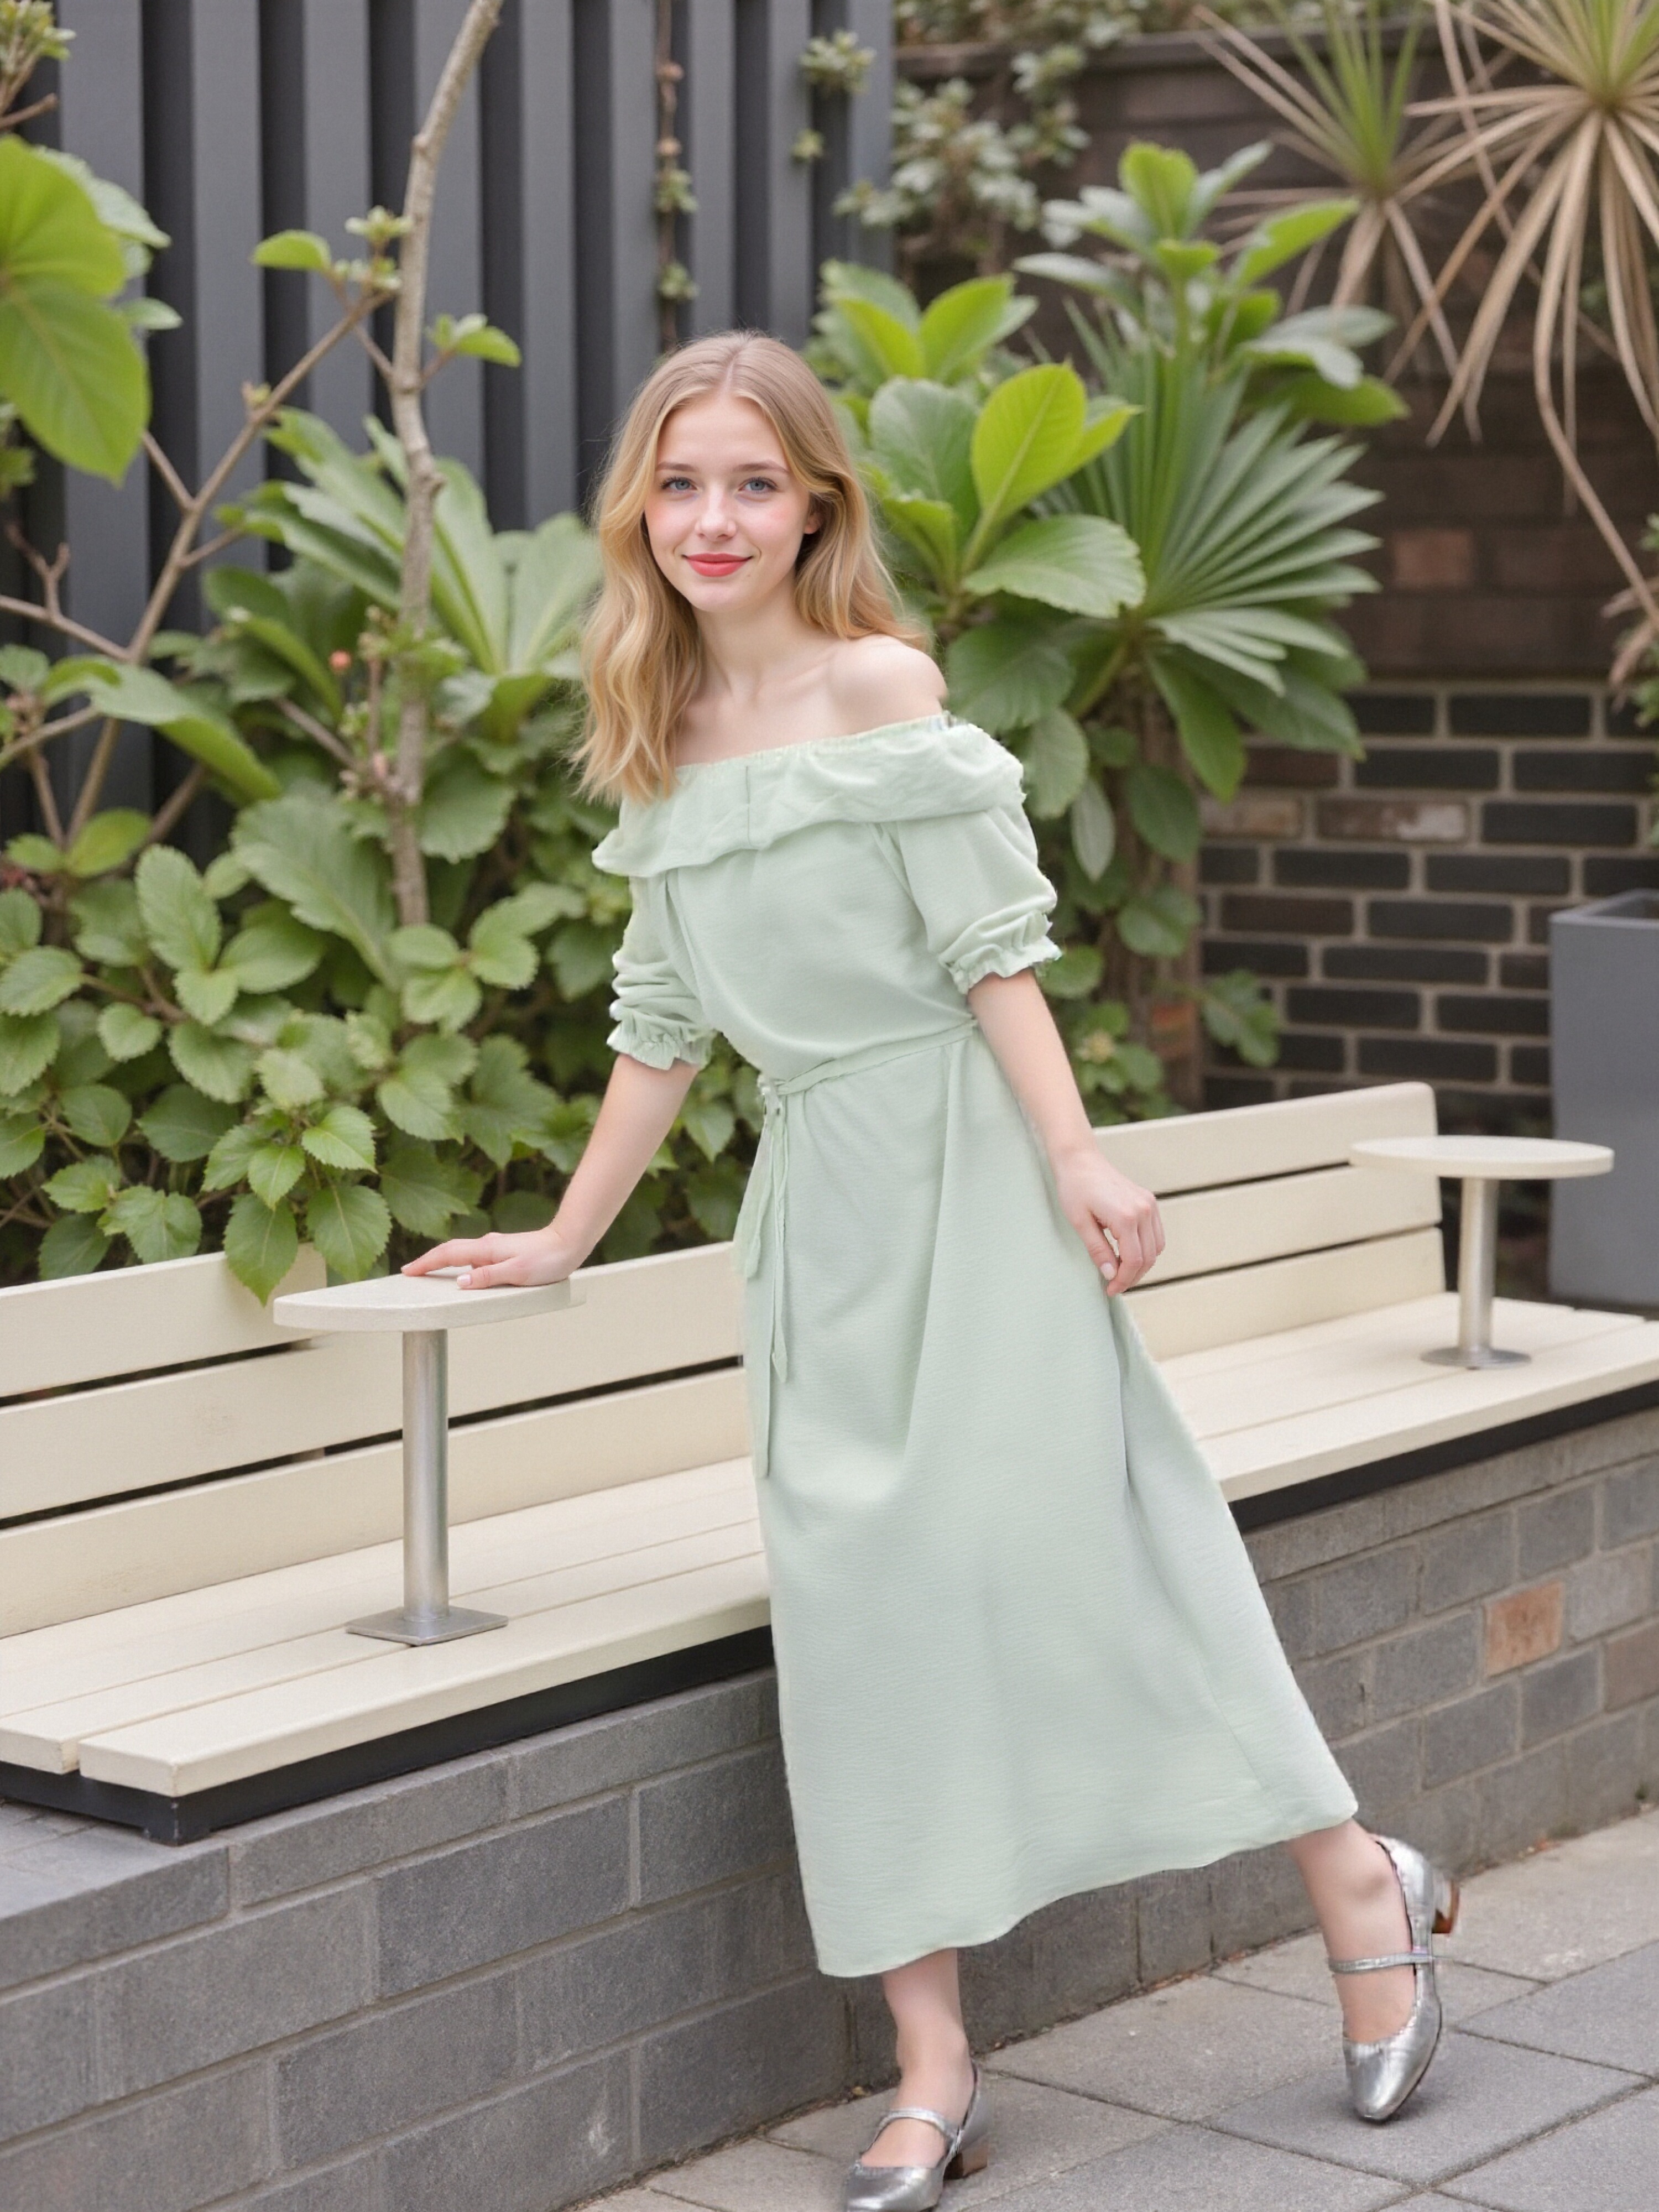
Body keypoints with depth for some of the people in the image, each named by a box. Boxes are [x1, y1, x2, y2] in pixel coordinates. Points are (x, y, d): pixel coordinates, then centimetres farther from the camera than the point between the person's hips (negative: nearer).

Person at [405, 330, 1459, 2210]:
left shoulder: (877, 686, -6)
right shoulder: (660, 745, 12)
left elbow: (989, 945, -9)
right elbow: (661, 1020, 18)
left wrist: (1076, 1159, -15)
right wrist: (565, 1237, 21)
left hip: (958, 1153, -6)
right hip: (812, 1189, 6)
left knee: (1037, 1521, -10)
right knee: (851, 1580, -2)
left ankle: (1358, 1883, 8)